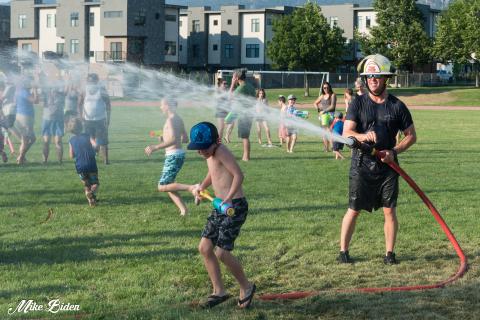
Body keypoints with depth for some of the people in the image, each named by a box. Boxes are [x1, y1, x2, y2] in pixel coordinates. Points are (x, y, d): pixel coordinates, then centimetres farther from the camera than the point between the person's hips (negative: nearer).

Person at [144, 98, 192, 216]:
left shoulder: (171, 120, -15)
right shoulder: (179, 119, 14)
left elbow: (173, 139, -27)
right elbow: (185, 139, 22)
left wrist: (156, 147, -29)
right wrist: (164, 139, 26)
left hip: (173, 156, -10)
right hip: (179, 154, 10)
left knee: (162, 187, -9)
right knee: (167, 185, 15)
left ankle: (192, 188, -19)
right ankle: (183, 210, 9)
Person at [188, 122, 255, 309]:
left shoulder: (221, 152, -18)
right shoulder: (210, 155, 9)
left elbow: (238, 175, -29)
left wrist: (229, 198, -38)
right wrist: (201, 187, 12)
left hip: (234, 207, -10)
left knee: (221, 252, -9)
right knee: (204, 248, 7)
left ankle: (246, 287, 13)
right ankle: (219, 291, 18)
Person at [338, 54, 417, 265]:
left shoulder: (397, 106, 3)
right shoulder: (358, 103, 1)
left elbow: (411, 136, 7)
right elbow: (346, 132, -9)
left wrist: (394, 152, -9)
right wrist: (363, 136, -30)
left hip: (387, 166, 1)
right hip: (362, 164, -1)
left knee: (389, 211, 3)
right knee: (354, 210, 2)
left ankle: (389, 253, 15)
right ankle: (343, 251, 11)